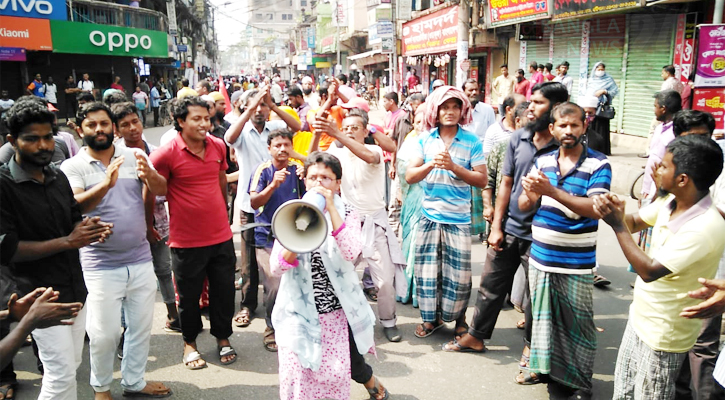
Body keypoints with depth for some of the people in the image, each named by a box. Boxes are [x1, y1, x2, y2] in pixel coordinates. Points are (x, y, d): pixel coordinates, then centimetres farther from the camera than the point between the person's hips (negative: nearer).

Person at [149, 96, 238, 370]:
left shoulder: (218, 146, 1)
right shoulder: (166, 154, -14)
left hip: (221, 236, 4)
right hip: (186, 241, -3)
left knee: (224, 291, 13)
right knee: (189, 295, 13)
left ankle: (223, 337, 35)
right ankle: (190, 342, 35)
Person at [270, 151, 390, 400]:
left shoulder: (347, 214, -3)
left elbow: (351, 253, -24)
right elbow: (276, 267, -11)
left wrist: (330, 208, -26)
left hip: (339, 310, 0)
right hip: (300, 311, 1)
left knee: (351, 367, 9)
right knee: (298, 377, -1)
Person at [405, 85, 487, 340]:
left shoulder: (472, 142, -3)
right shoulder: (425, 140, 3)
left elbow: (481, 180, -7)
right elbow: (410, 176, -2)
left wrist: (453, 166, -18)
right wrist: (432, 164, -19)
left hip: (459, 219, -2)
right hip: (429, 216, 2)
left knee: (458, 274, 5)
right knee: (427, 270, 9)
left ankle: (459, 318, 28)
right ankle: (431, 318, 28)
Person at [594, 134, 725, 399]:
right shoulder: (669, 202, -7)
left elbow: (649, 271, -31)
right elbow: (635, 223, 7)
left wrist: (617, 225, -27)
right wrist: (618, 214, -16)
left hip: (663, 334, -7)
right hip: (639, 317, 8)